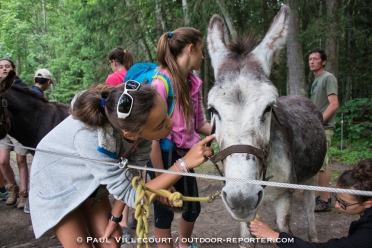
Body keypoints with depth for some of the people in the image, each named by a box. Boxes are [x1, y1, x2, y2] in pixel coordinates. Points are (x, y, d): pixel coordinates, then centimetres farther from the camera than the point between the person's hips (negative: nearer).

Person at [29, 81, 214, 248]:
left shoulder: (141, 125, -26)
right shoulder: (92, 140, -43)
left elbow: (130, 176, -10)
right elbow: (132, 195, -35)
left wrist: (115, 218, -3)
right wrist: (184, 163, -42)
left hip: (90, 182, 5)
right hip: (56, 182, -5)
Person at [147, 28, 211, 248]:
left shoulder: (193, 83, 1)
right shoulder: (160, 82, -21)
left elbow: (199, 124, 10)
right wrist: (161, 180, -21)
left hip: (184, 155, 8)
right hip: (163, 156, -7)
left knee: (193, 208, 21)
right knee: (165, 212, 9)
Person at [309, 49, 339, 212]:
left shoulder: (328, 78, -8)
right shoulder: (316, 80, 18)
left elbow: (334, 104, -17)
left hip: (323, 128, -9)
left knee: (320, 164, -8)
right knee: (320, 164, 14)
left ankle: (324, 201, -1)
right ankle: (324, 197, 25)